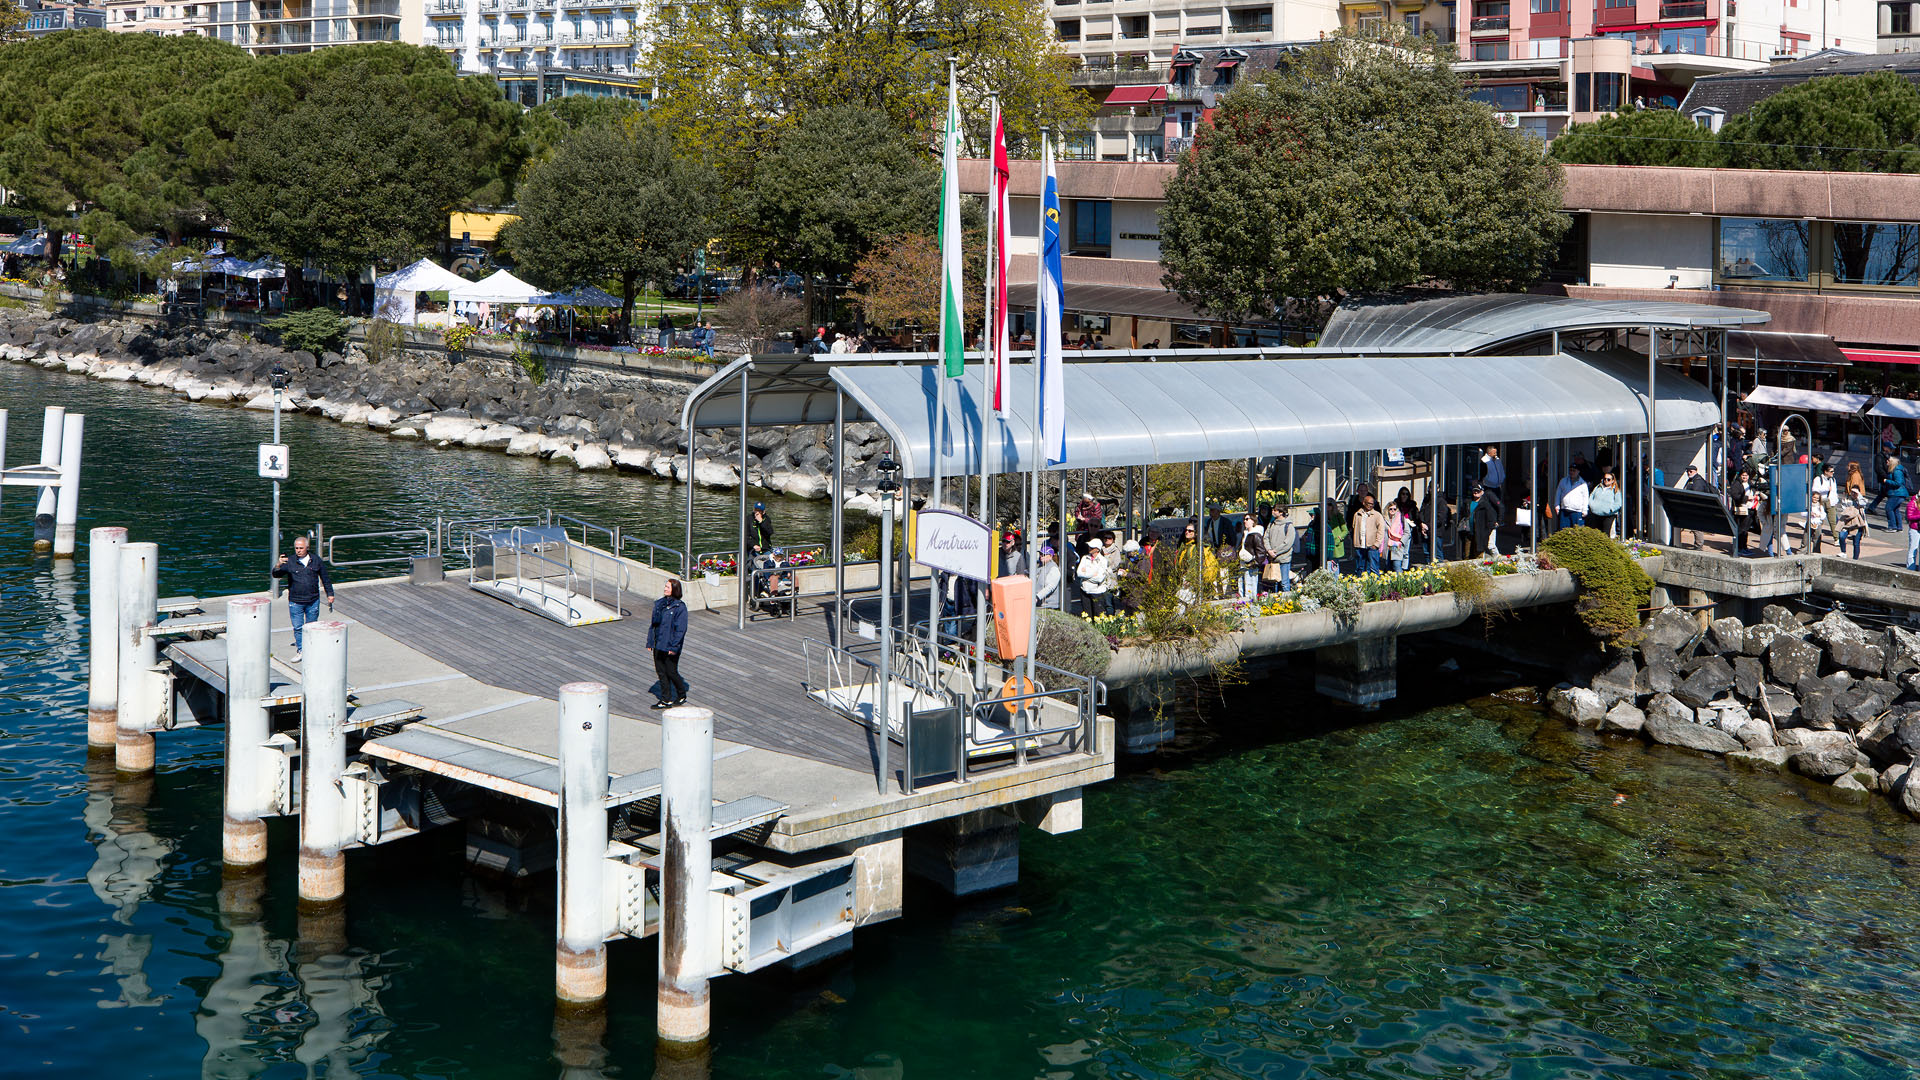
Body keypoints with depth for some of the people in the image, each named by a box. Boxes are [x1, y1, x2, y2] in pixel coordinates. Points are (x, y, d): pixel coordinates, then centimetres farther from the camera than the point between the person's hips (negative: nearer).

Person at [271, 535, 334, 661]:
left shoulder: (316, 560, 3)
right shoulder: (289, 562, -2)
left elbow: (325, 578, 13)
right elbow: (276, 575, -11)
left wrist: (330, 594, 14)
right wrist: (278, 565, -32)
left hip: (313, 601, 1)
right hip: (295, 602, -1)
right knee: (298, 627, 0)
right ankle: (300, 650, 10)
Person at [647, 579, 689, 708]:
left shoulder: (679, 607, -12)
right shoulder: (659, 604, 8)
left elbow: (681, 629, -13)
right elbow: (653, 623, 14)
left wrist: (674, 646, -16)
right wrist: (650, 641, 9)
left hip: (671, 646, -6)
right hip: (658, 644, 6)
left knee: (671, 672, 1)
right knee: (661, 671, 8)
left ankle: (682, 696, 24)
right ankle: (666, 700, 16)